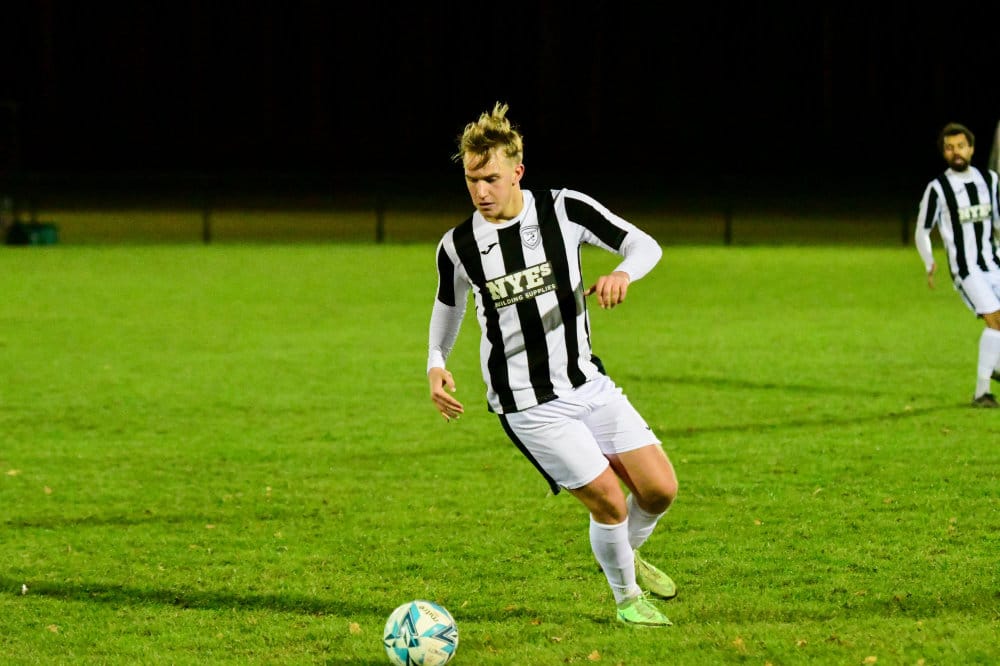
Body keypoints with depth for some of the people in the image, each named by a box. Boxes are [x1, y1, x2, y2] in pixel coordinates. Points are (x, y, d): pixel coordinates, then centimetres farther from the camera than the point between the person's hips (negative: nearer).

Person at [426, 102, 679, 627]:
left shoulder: (565, 210, -7)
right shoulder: (458, 246, -5)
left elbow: (645, 245, -1)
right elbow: (448, 305, 14)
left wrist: (622, 273, -23)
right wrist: (435, 366, -1)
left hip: (588, 382, 3)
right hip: (528, 404, -3)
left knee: (659, 489, -1)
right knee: (607, 499, -11)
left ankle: (626, 555, 32)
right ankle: (627, 597, 16)